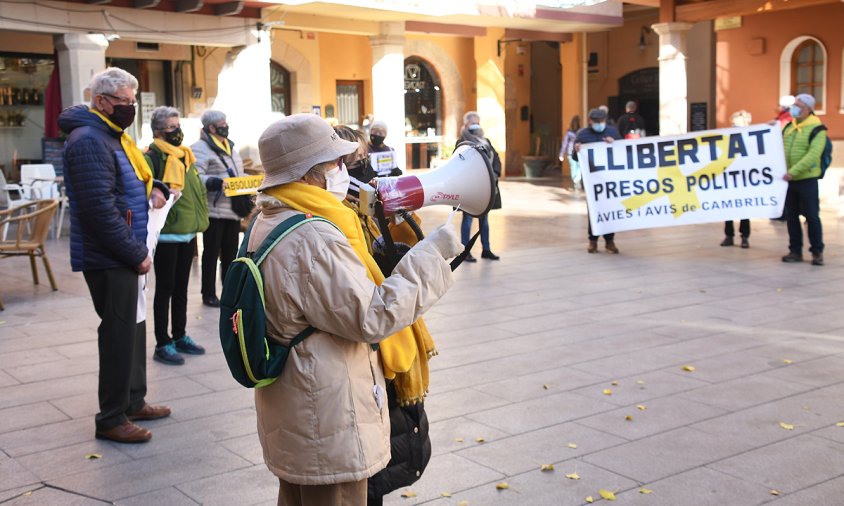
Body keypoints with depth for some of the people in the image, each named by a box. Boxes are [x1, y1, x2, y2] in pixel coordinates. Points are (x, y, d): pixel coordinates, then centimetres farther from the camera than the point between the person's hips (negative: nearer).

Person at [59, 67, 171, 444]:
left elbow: (130, 176, 29)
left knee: (133, 327, 17)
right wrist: (136, 253, -20)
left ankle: (133, 402, 30)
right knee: (119, 333, -4)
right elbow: (100, 209, -25)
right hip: (108, 258, -10)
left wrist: (153, 186, 5)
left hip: (125, 254, 10)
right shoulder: (89, 141, -19)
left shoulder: (113, 136, 14)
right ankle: (111, 419, 7)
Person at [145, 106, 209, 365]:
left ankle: (180, 336, 28)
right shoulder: (152, 157, -11)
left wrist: (199, 219, 18)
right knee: (165, 288, -1)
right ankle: (162, 344, 7)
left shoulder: (185, 155, 15)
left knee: (181, 287, 16)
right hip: (166, 234, -8)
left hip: (188, 232, 8)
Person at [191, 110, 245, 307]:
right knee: (211, 253, 1)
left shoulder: (230, 148, 20)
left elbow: (239, 174, 29)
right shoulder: (200, 149, -9)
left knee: (230, 253, 14)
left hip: (233, 211, 8)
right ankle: (209, 294, 10)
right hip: (214, 211, -8)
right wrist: (215, 182, -33)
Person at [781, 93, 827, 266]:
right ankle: (795, 250, 17)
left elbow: (813, 155, -20)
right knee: (791, 216, 8)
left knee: (812, 216, -1)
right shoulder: (788, 127, 10)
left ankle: (817, 252, 9)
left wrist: (793, 171, -26)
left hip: (807, 180, -6)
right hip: (789, 180, 6)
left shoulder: (816, 129, -9)